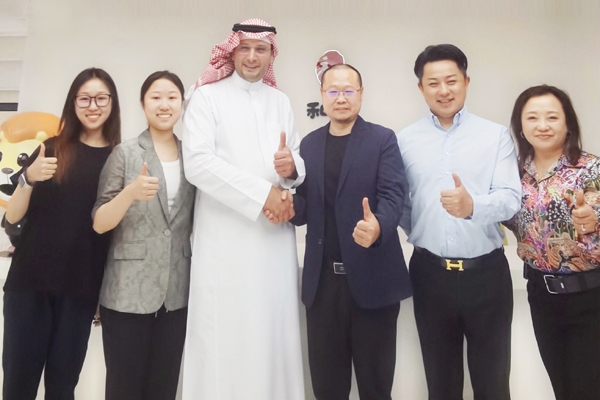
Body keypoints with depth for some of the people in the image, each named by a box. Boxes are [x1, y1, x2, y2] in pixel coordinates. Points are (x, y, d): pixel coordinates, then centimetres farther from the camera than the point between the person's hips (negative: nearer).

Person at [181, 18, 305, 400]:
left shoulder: (281, 101, 17)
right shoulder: (207, 97, 3)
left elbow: (298, 162, 13)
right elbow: (197, 163, -10)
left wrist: (293, 166, -11)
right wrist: (262, 193, -14)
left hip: (276, 236, 4)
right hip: (226, 239, -3)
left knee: (274, 333, 7)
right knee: (226, 337, 0)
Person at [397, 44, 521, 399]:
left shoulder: (496, 135, -1)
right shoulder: (406, 140, 3)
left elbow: (511, 199, -13)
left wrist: (472, 206, -30)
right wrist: (419, 235, -1)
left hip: (487, 272, -1)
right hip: (430, 273, 1)